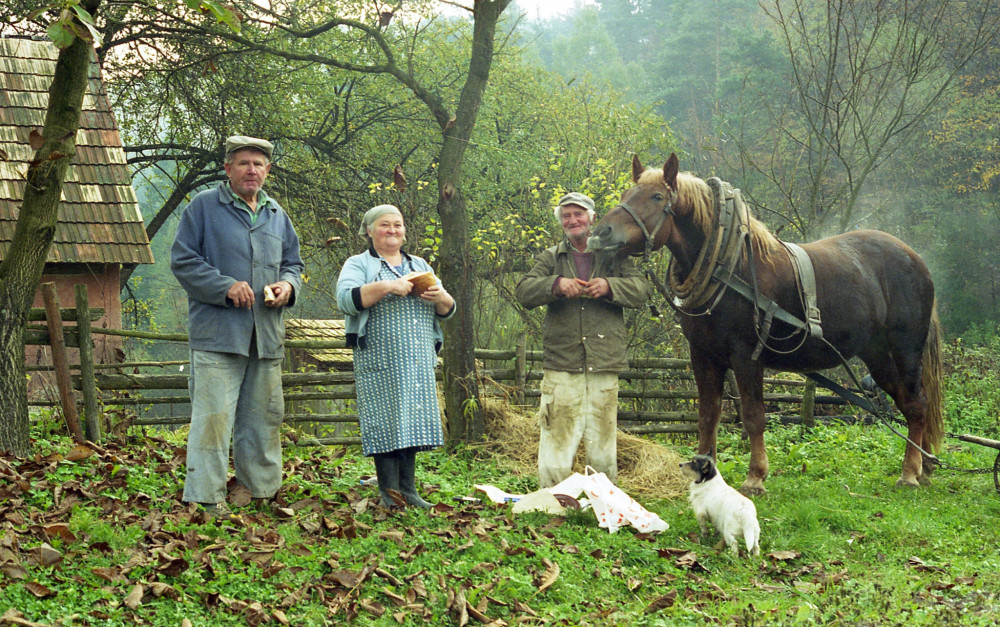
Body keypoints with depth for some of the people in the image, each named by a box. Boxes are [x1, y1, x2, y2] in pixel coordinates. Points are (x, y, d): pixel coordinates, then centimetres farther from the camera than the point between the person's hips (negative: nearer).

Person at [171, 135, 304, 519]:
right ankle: (206, 498, -6)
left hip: (266, 336, 6)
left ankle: (263, 491, 20)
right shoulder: (204, 207, 1)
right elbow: (182, 260, -4)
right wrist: (226, 287, -15)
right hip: (218, 333, -6)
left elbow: (293, 262, 26)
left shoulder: (276, 215, 17)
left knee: (264, 417, 10)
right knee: (213, 417, -10)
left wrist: (288, 284, 2)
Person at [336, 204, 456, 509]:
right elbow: (346, 300, -12)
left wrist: (441, 297, -4)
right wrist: (387, 286, -19)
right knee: (386, 422, -7)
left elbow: (446, 311, 20)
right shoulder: (358, 264, 7)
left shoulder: (419, 265, 22)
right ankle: (389, 493, -4)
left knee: (412, 420, 3)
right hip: (380, 362, -5)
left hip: (419, 363, 5)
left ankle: (408, 490, 7)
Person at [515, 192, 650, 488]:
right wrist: (556, 284, -18)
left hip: (604, 364, 0)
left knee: (603, 443, 5)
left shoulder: (614, 255, 13)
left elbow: (641, 290, 3)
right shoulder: (550, 258, 14)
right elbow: (523, 292, 1)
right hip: (561, 365, 0)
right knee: (556, 441, -7)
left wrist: (609, 286, -16)